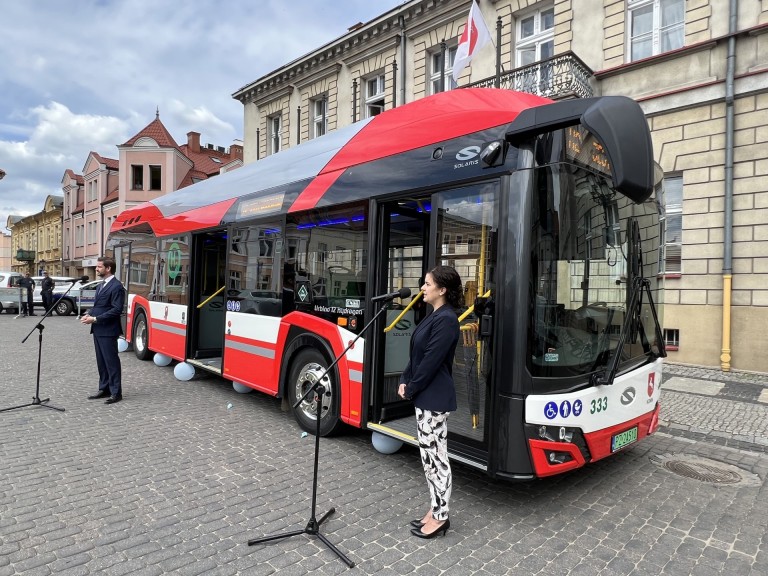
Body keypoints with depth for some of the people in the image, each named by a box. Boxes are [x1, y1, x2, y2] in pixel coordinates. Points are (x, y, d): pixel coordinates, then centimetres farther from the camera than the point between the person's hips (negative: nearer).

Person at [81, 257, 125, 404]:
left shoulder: (116, 286, -14)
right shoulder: (101, 286, 17)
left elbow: (116, 310, -20)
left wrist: (95, 319, -19)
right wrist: (89, 314, 2)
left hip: (108, 330, -9)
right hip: (98, 330, 9)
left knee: (111, 362, -3)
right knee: (101, 362, 15)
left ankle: (116, 393, 5)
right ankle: (104, 389, 24)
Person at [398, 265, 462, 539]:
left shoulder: (446, 320, -19)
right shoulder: (434, 316, 11)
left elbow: (431, 361, -20)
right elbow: (417, 354, 14)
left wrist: (411, 388, -11)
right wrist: (405, 381, 6)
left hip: (434, 398, -10)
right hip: (425, 395, 10)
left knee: (436, 457, 2)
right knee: (428, 455, 18)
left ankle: (440, 517, 17)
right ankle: (435, 509, 31)